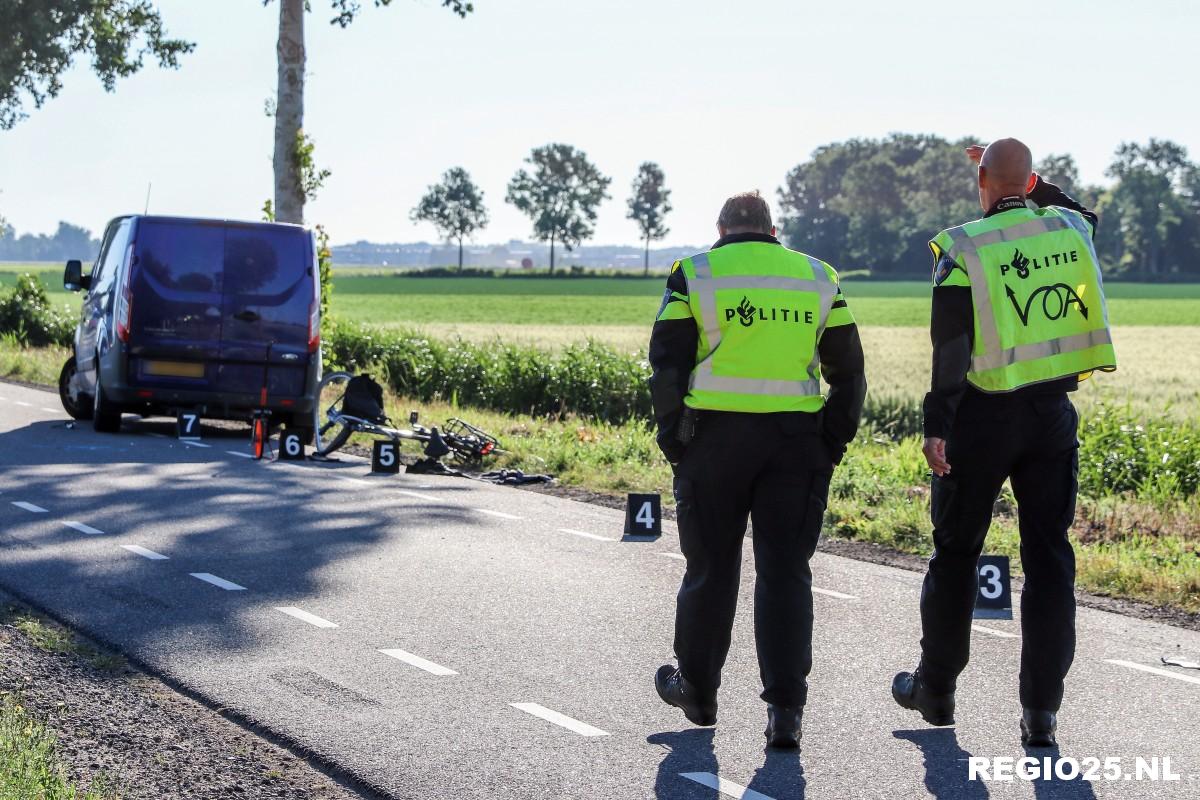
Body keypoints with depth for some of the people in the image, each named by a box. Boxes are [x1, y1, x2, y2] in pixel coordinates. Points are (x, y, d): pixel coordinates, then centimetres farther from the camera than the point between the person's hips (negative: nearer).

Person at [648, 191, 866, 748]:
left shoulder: (695, 274, 3)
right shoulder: (818, 278, 12)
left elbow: (667, 364, -1)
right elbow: (848, 371, 11)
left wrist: (672, 439, 6)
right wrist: (832, 444, 14)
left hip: (715, 435, -1)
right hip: (796, 440, 2)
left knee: (710, 569, 11)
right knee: (785, 572, 3)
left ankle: (697, 690, 26)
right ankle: (785, 711, -3)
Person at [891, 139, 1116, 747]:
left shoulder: (962, 248, -11)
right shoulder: (1070, 230, 2)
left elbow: (950, 346, -16)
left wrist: (936, 425, -15)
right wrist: (1026, 182, 29)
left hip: (983, 414, -3)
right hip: (1053, 413, 3)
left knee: (956, 551, 12)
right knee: (1048, 558, 5)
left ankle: (936, 688, 24)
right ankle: (1041, 710, 3)